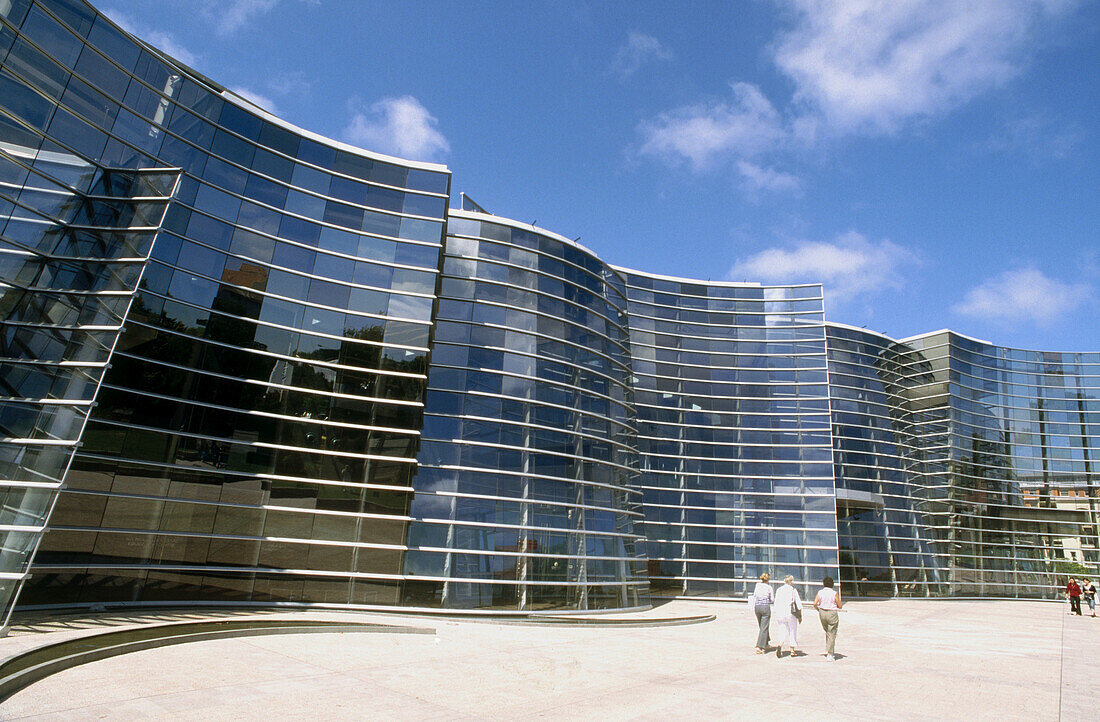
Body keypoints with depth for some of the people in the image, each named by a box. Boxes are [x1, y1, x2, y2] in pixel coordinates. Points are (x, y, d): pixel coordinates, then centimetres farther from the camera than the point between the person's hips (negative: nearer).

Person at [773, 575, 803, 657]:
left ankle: (780, 645, -16)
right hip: (791, 613, -3)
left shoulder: (778, 590, 4)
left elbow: (776, 603, 8)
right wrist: (800, 616, 5)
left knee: (783, 632, 8)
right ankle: (792, 650, 19)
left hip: (780, 614, 3)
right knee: (793, 631, 13)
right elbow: (798, 604, -5)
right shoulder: (793, 590, -6)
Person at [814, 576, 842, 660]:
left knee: (827, 632, 22)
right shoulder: (834, 593, -9)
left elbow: (815, 604, -7)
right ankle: (829, 654, -2)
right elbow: (840, 606, -4)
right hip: (832, 614, -3)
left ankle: (829, 651, 24)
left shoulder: (820, 592, -1)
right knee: (832, 634, 2)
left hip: (822, 613, 3)